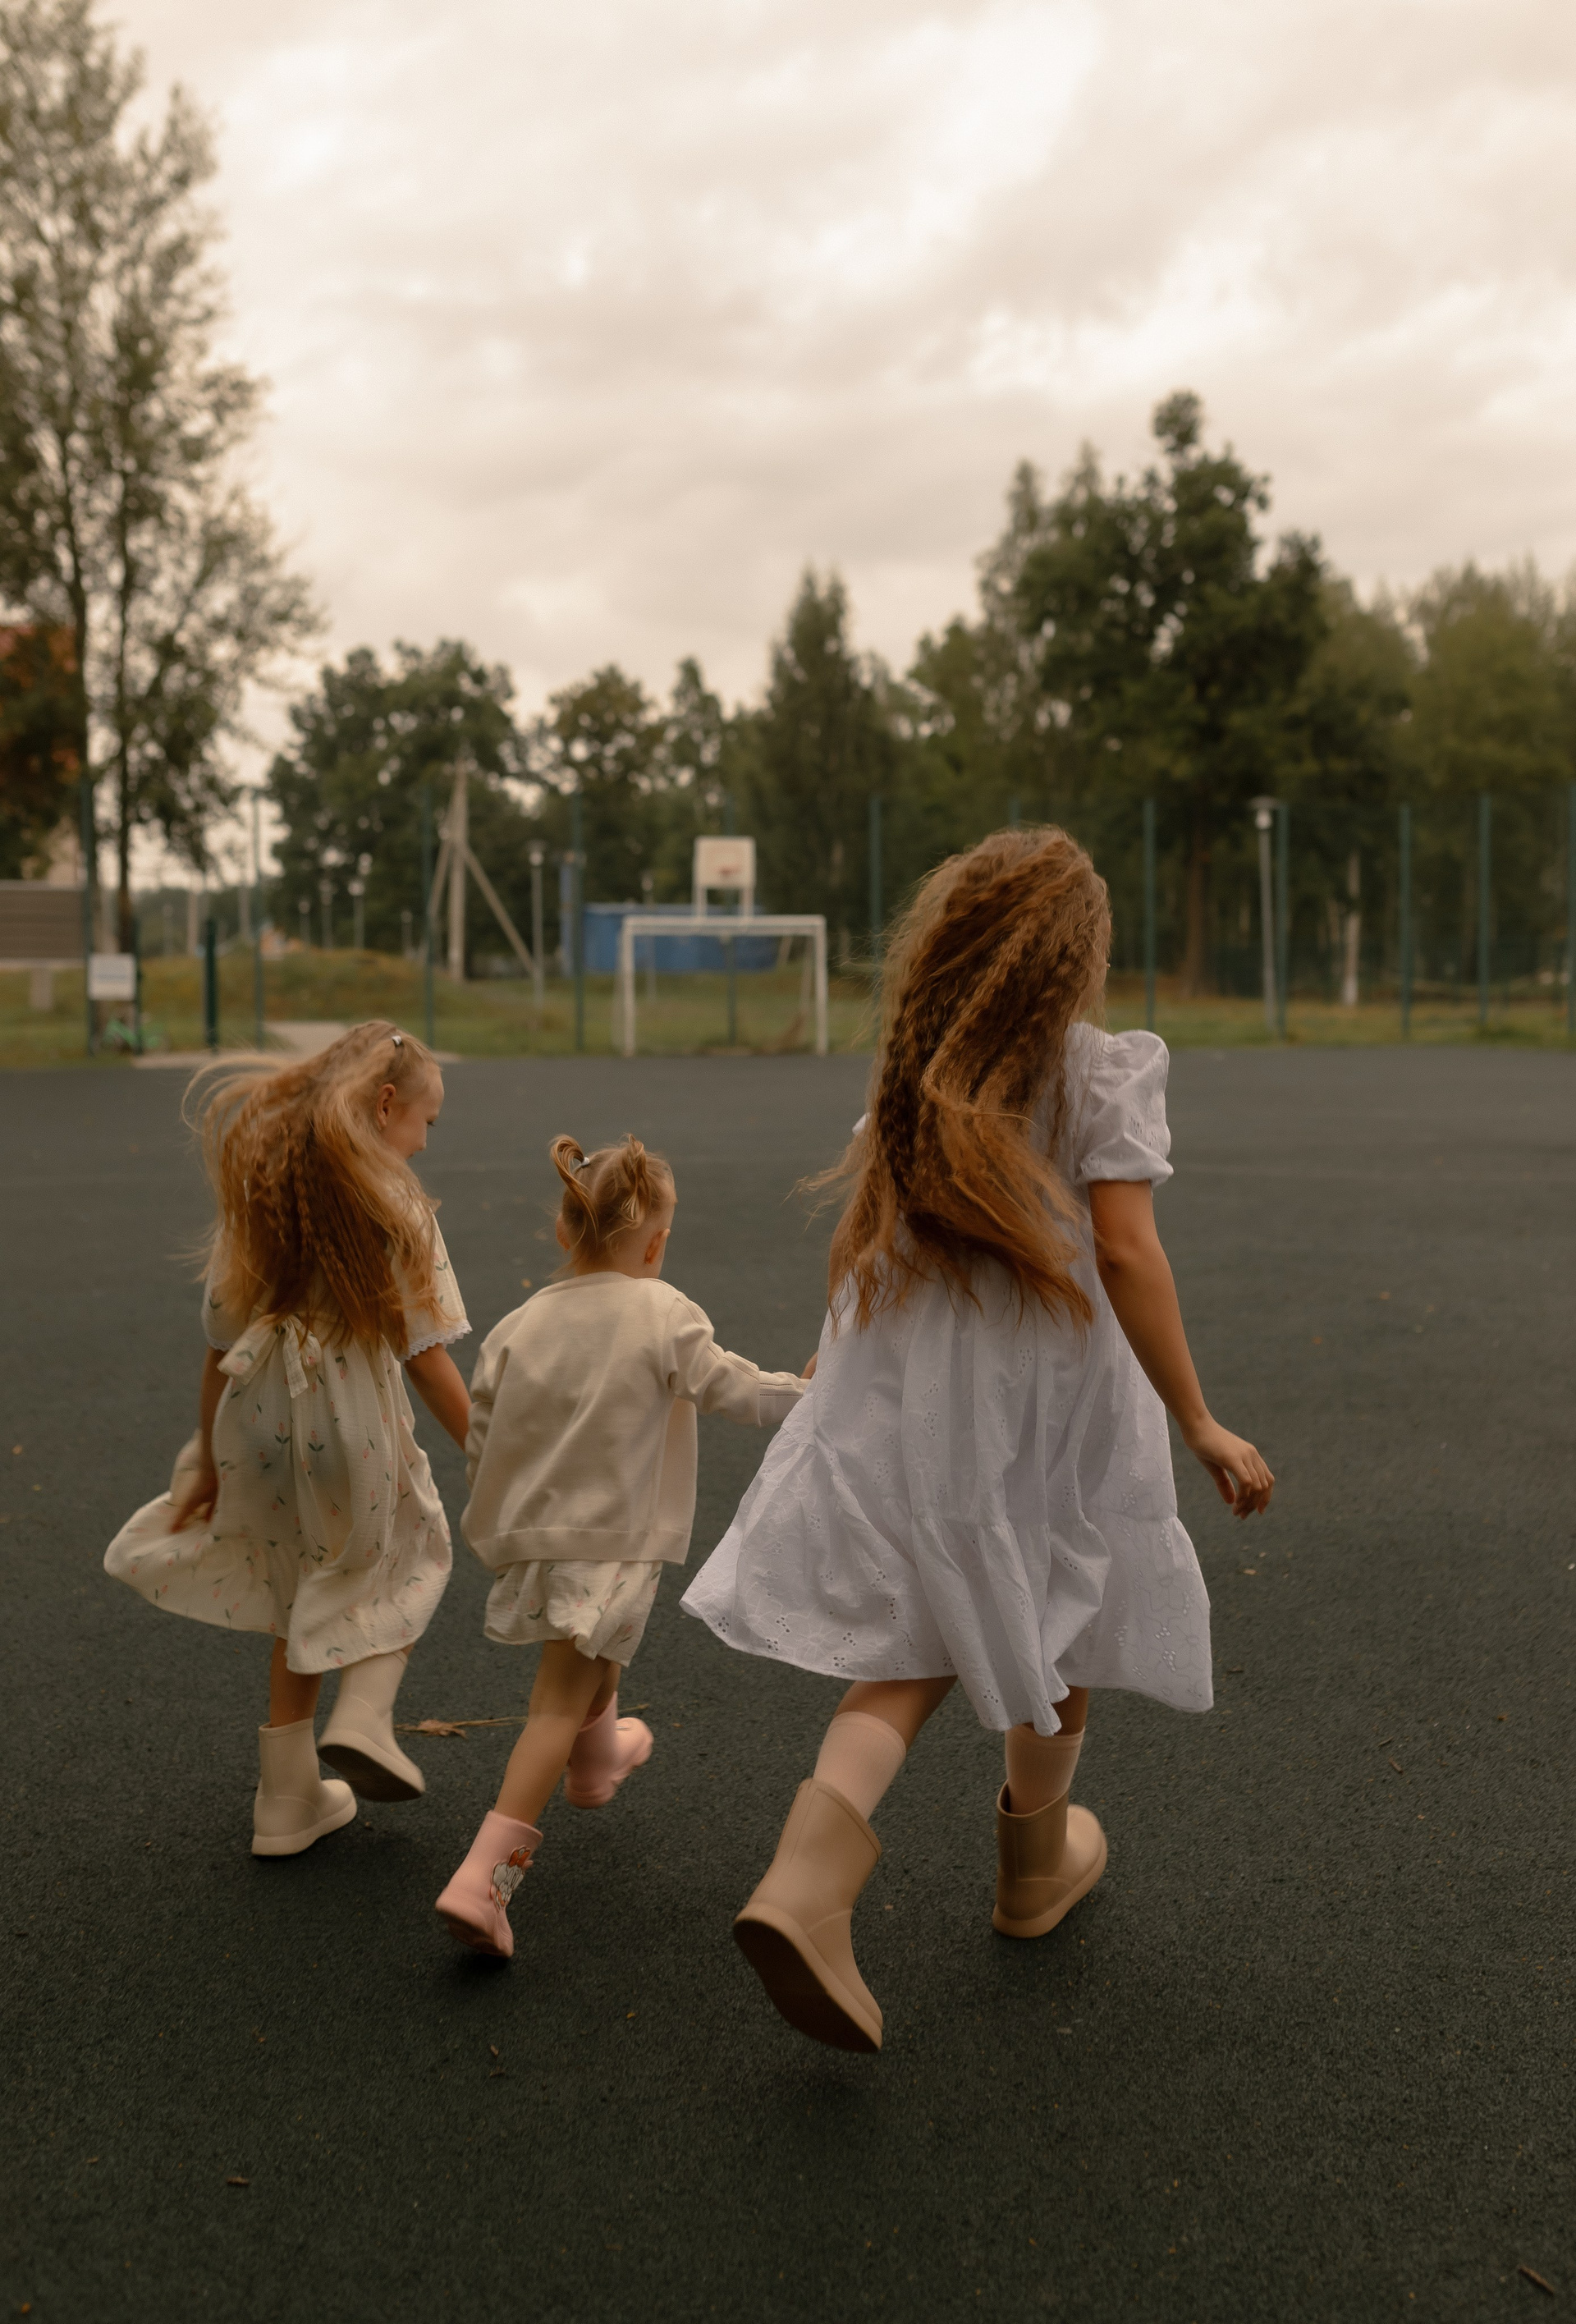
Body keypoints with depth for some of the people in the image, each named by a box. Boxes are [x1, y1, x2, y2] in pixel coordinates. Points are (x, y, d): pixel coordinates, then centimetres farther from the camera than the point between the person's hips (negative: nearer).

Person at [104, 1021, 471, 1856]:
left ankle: (290, 1797, 25)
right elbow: (425, 1355, -12)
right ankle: (364, 1715, 3)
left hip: (262, 1419, 5)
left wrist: (208, 1458, 11)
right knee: (407, 1557, 23)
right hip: (356, 1422, -4)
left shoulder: (254, 1186, 4)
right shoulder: (392, 1201, -10)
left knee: (306, 1594, 21)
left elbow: (222, 1338, 4)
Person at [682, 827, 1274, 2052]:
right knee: (1058, 1634, 18)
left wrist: (846, 1373, 24)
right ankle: (1036, 1867, 40)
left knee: (917, 1645, 7)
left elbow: (868, 1246, 8)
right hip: (1050, 1401, -4)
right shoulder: (1106, 1070, -9)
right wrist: (1199, 1422, -12)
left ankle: (809, 1880, -15)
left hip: (904, 1400, 4)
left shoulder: (915, 1081, 6)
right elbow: (1126, 1252, -15)